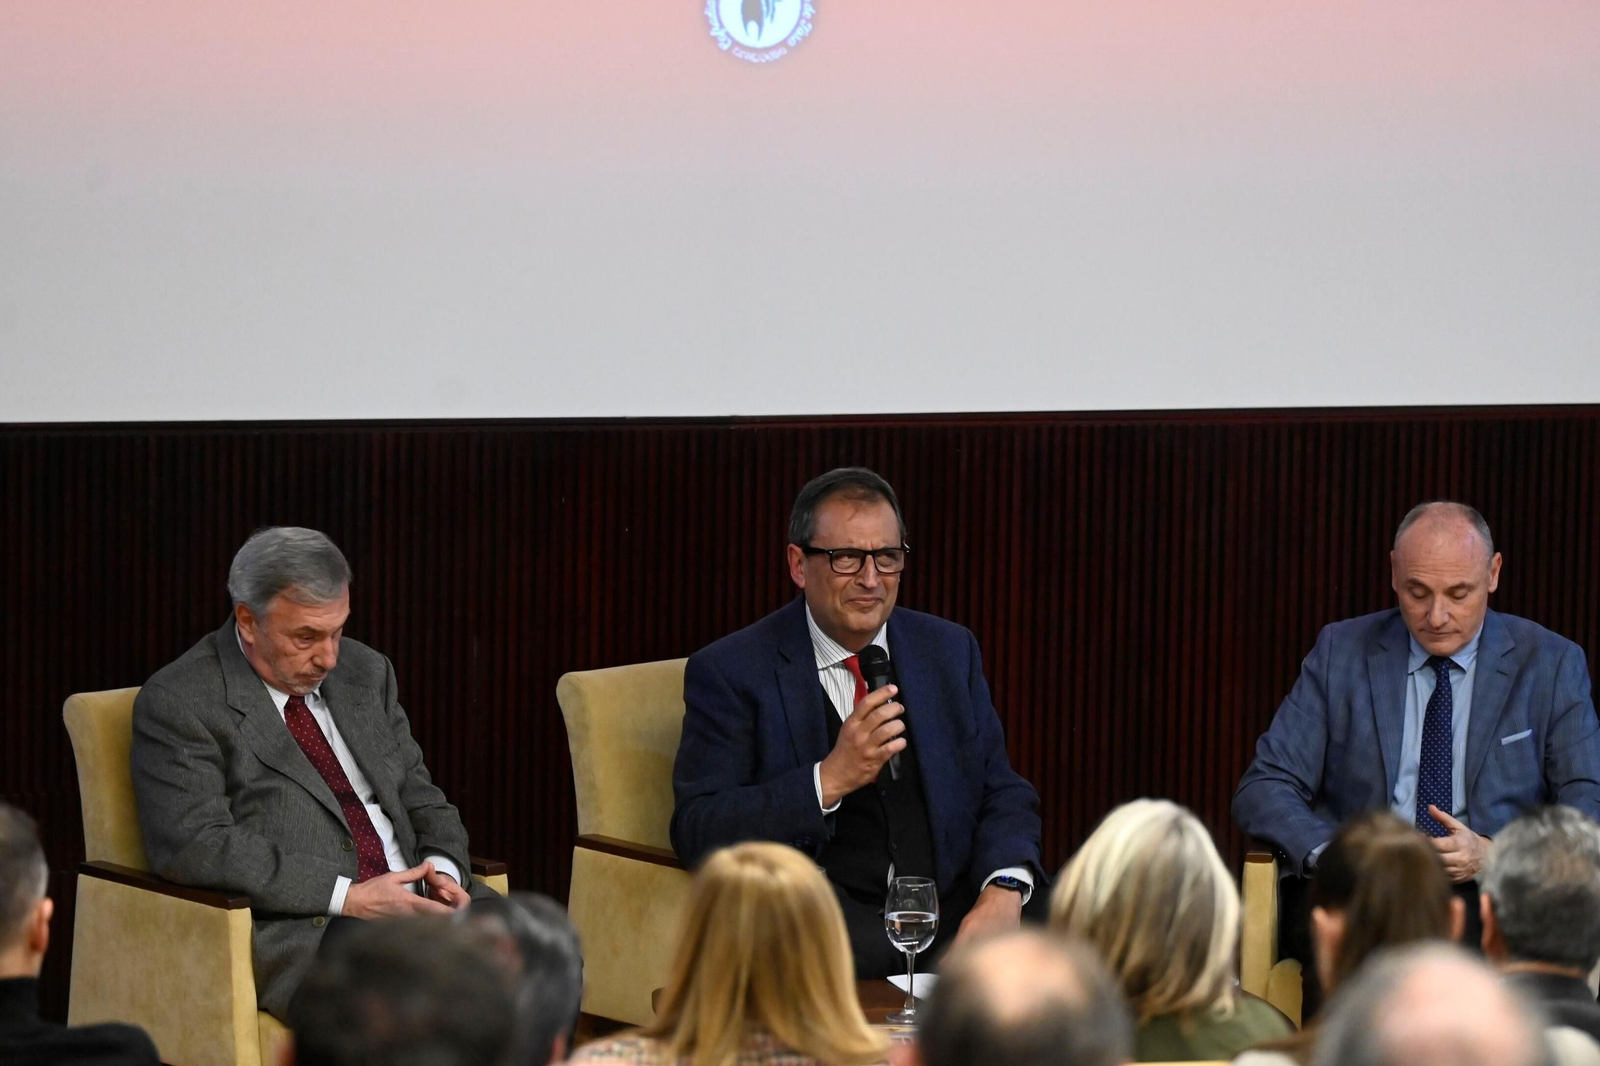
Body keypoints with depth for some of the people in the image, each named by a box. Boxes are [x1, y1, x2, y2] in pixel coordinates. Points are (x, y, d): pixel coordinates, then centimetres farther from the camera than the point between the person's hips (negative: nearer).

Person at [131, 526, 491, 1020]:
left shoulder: (364, 672, 17)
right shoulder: (179, 702, -3)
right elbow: (195, 846, -13)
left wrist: (442, 868, -2)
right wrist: (348, 897, -18)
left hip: (415, 902, 7)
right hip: (300, 931, -6)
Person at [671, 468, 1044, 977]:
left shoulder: (949, 650, 15)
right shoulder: (731, 672, 0)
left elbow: (1003, 795, 12)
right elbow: (696, 834, -9)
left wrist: (1004, 890, -10)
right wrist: (829, 780, -21)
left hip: (953, 909, 5)